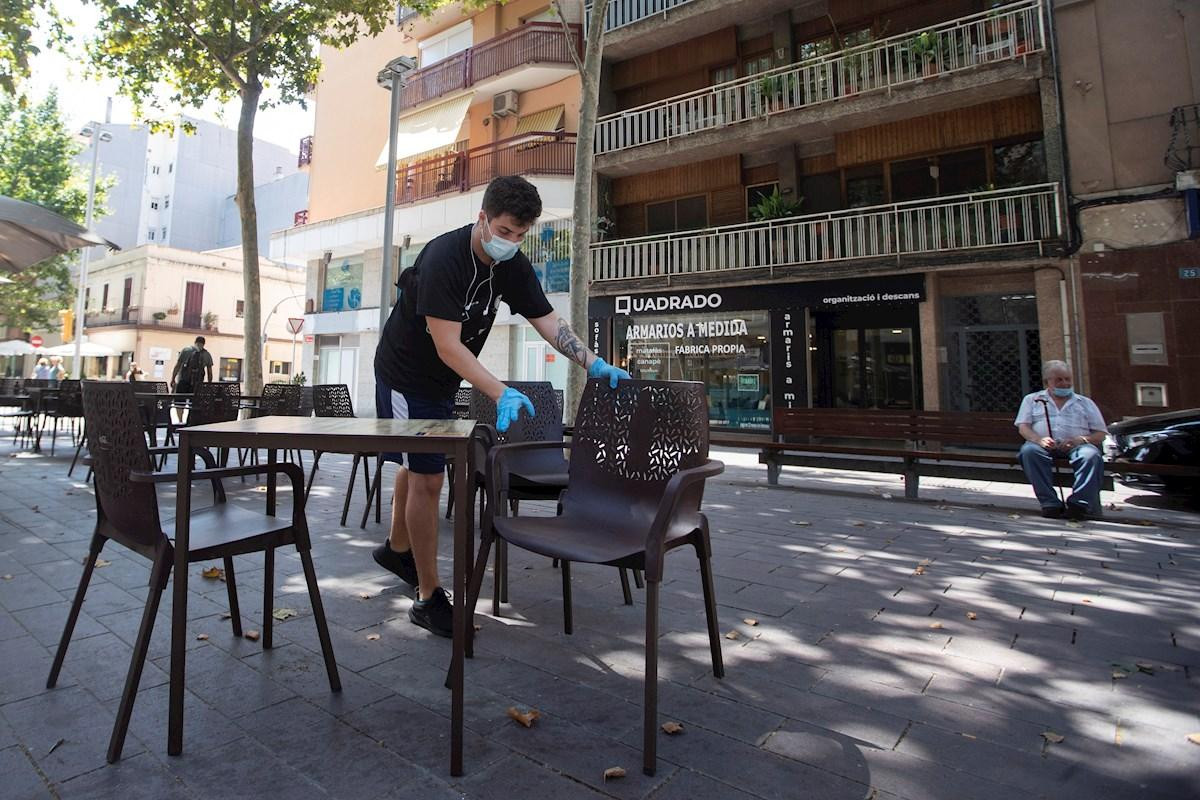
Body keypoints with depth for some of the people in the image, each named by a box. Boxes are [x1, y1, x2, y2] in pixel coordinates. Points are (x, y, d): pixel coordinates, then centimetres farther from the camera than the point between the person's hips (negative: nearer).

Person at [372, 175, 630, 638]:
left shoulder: (512, 265, -6)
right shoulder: (443, 259, -29)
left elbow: (548, 321, -6)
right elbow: (448, 347, -33)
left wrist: (594, 365, -19)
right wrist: (502, 394, -43)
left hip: (442, 382, 8)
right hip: (406, 377, -8)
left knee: (418, 465, 22)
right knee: (427, 478, -9)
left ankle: (397, 548, 45)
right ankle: (428, 598, 3)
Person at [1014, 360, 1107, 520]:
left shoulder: (1085, 403, 25)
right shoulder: (1032, 399, 21)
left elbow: (1100, 434, 16)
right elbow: (1023, 427, 8)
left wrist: (1081, 440, -8)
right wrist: (1039, 439, -15)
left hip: (1077, 446, 1)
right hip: (1044, 445, -1)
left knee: (1091, 454, -33)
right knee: (1029, 450, -36)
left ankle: (1079, 503, -39)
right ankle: (1050, 503, -39)